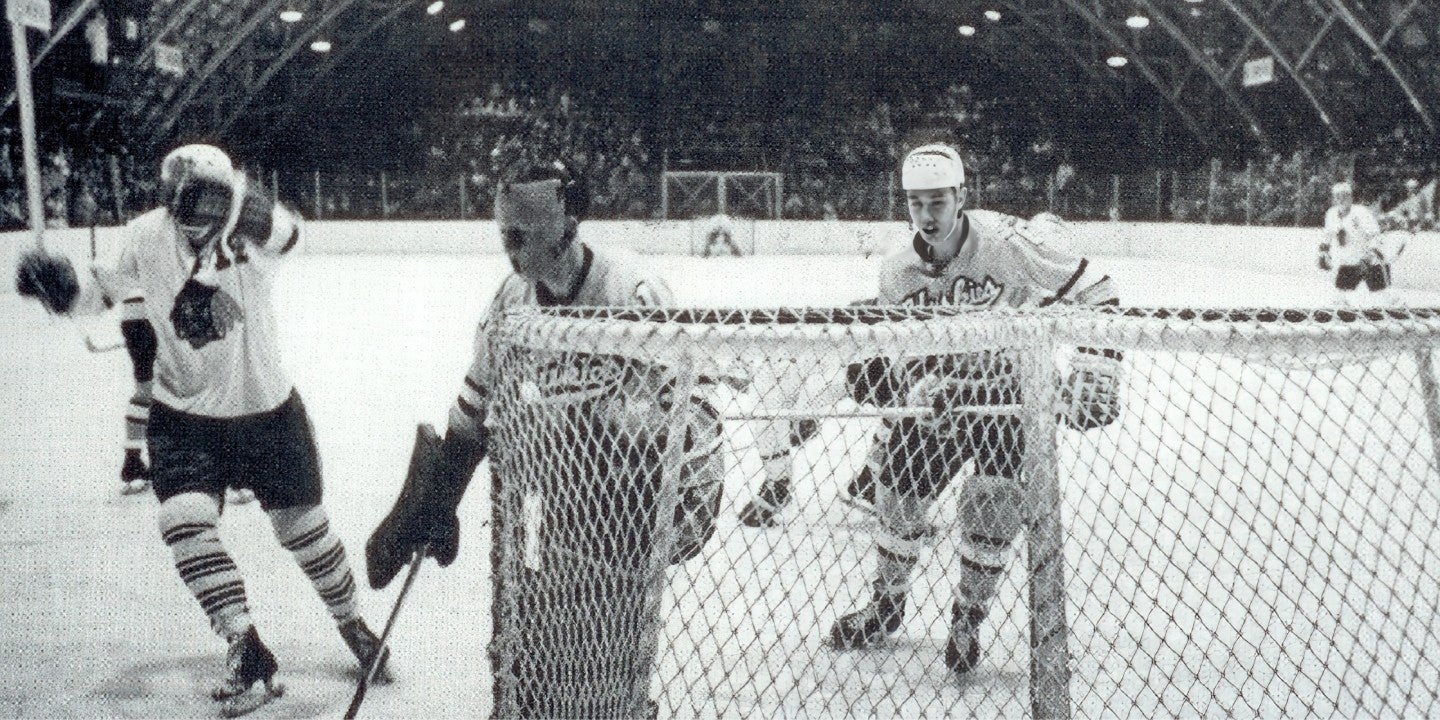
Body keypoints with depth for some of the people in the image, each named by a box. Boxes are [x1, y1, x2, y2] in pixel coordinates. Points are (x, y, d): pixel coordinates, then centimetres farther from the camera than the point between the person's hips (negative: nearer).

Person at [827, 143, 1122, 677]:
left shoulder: (1006, 243, -24)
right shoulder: (897, 273, -8)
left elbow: (1095, 293, -18)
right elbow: (899, 352, 0)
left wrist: (1095, 363, -27)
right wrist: (881, 373, -23)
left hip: (1009, 391, -4)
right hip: (937, 394, 4)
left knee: (992, 507, -13)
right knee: (898, 495, 5)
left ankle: (968, 620, 12)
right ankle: (886, 605, 30)